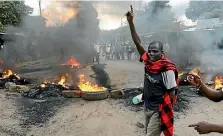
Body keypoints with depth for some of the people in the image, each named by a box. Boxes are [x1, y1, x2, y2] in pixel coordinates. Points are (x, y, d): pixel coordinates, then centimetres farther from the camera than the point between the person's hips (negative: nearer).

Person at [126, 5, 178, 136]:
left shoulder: (167, 70, -20)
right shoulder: (148, 62, -3)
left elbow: (172, 92, -15)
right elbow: (138, 43, -6)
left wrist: (167, 113, -10)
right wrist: (131, 22, -11)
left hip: (158, 110, -7)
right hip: (147, 107, 7)